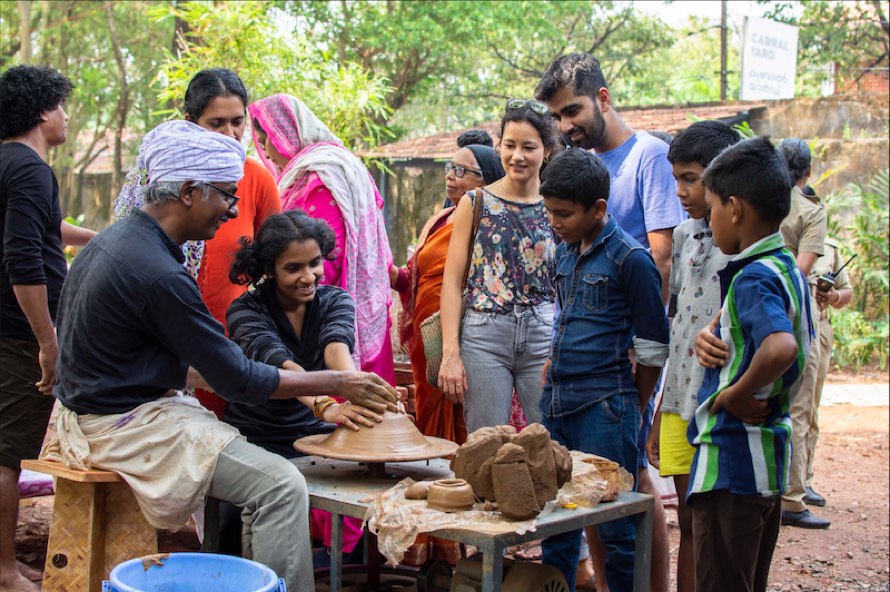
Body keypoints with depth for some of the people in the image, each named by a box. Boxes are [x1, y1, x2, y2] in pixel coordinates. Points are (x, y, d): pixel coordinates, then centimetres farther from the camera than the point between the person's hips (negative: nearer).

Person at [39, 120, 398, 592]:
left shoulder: (116, 238, 7)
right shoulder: (159, 274, -24)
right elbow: (235, 380, -18)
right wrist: (335, 384, -8)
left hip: (95, 408, 11)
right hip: (127, 425, -11)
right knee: (282, 486, -16)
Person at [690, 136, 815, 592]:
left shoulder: (754, 276, -20)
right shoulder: (786, 268, 9)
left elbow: (781, 347, -39)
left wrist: (735, 394, -23)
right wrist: (708, 337, 3)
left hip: (730, 461, -9)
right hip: (768, 457, 9)